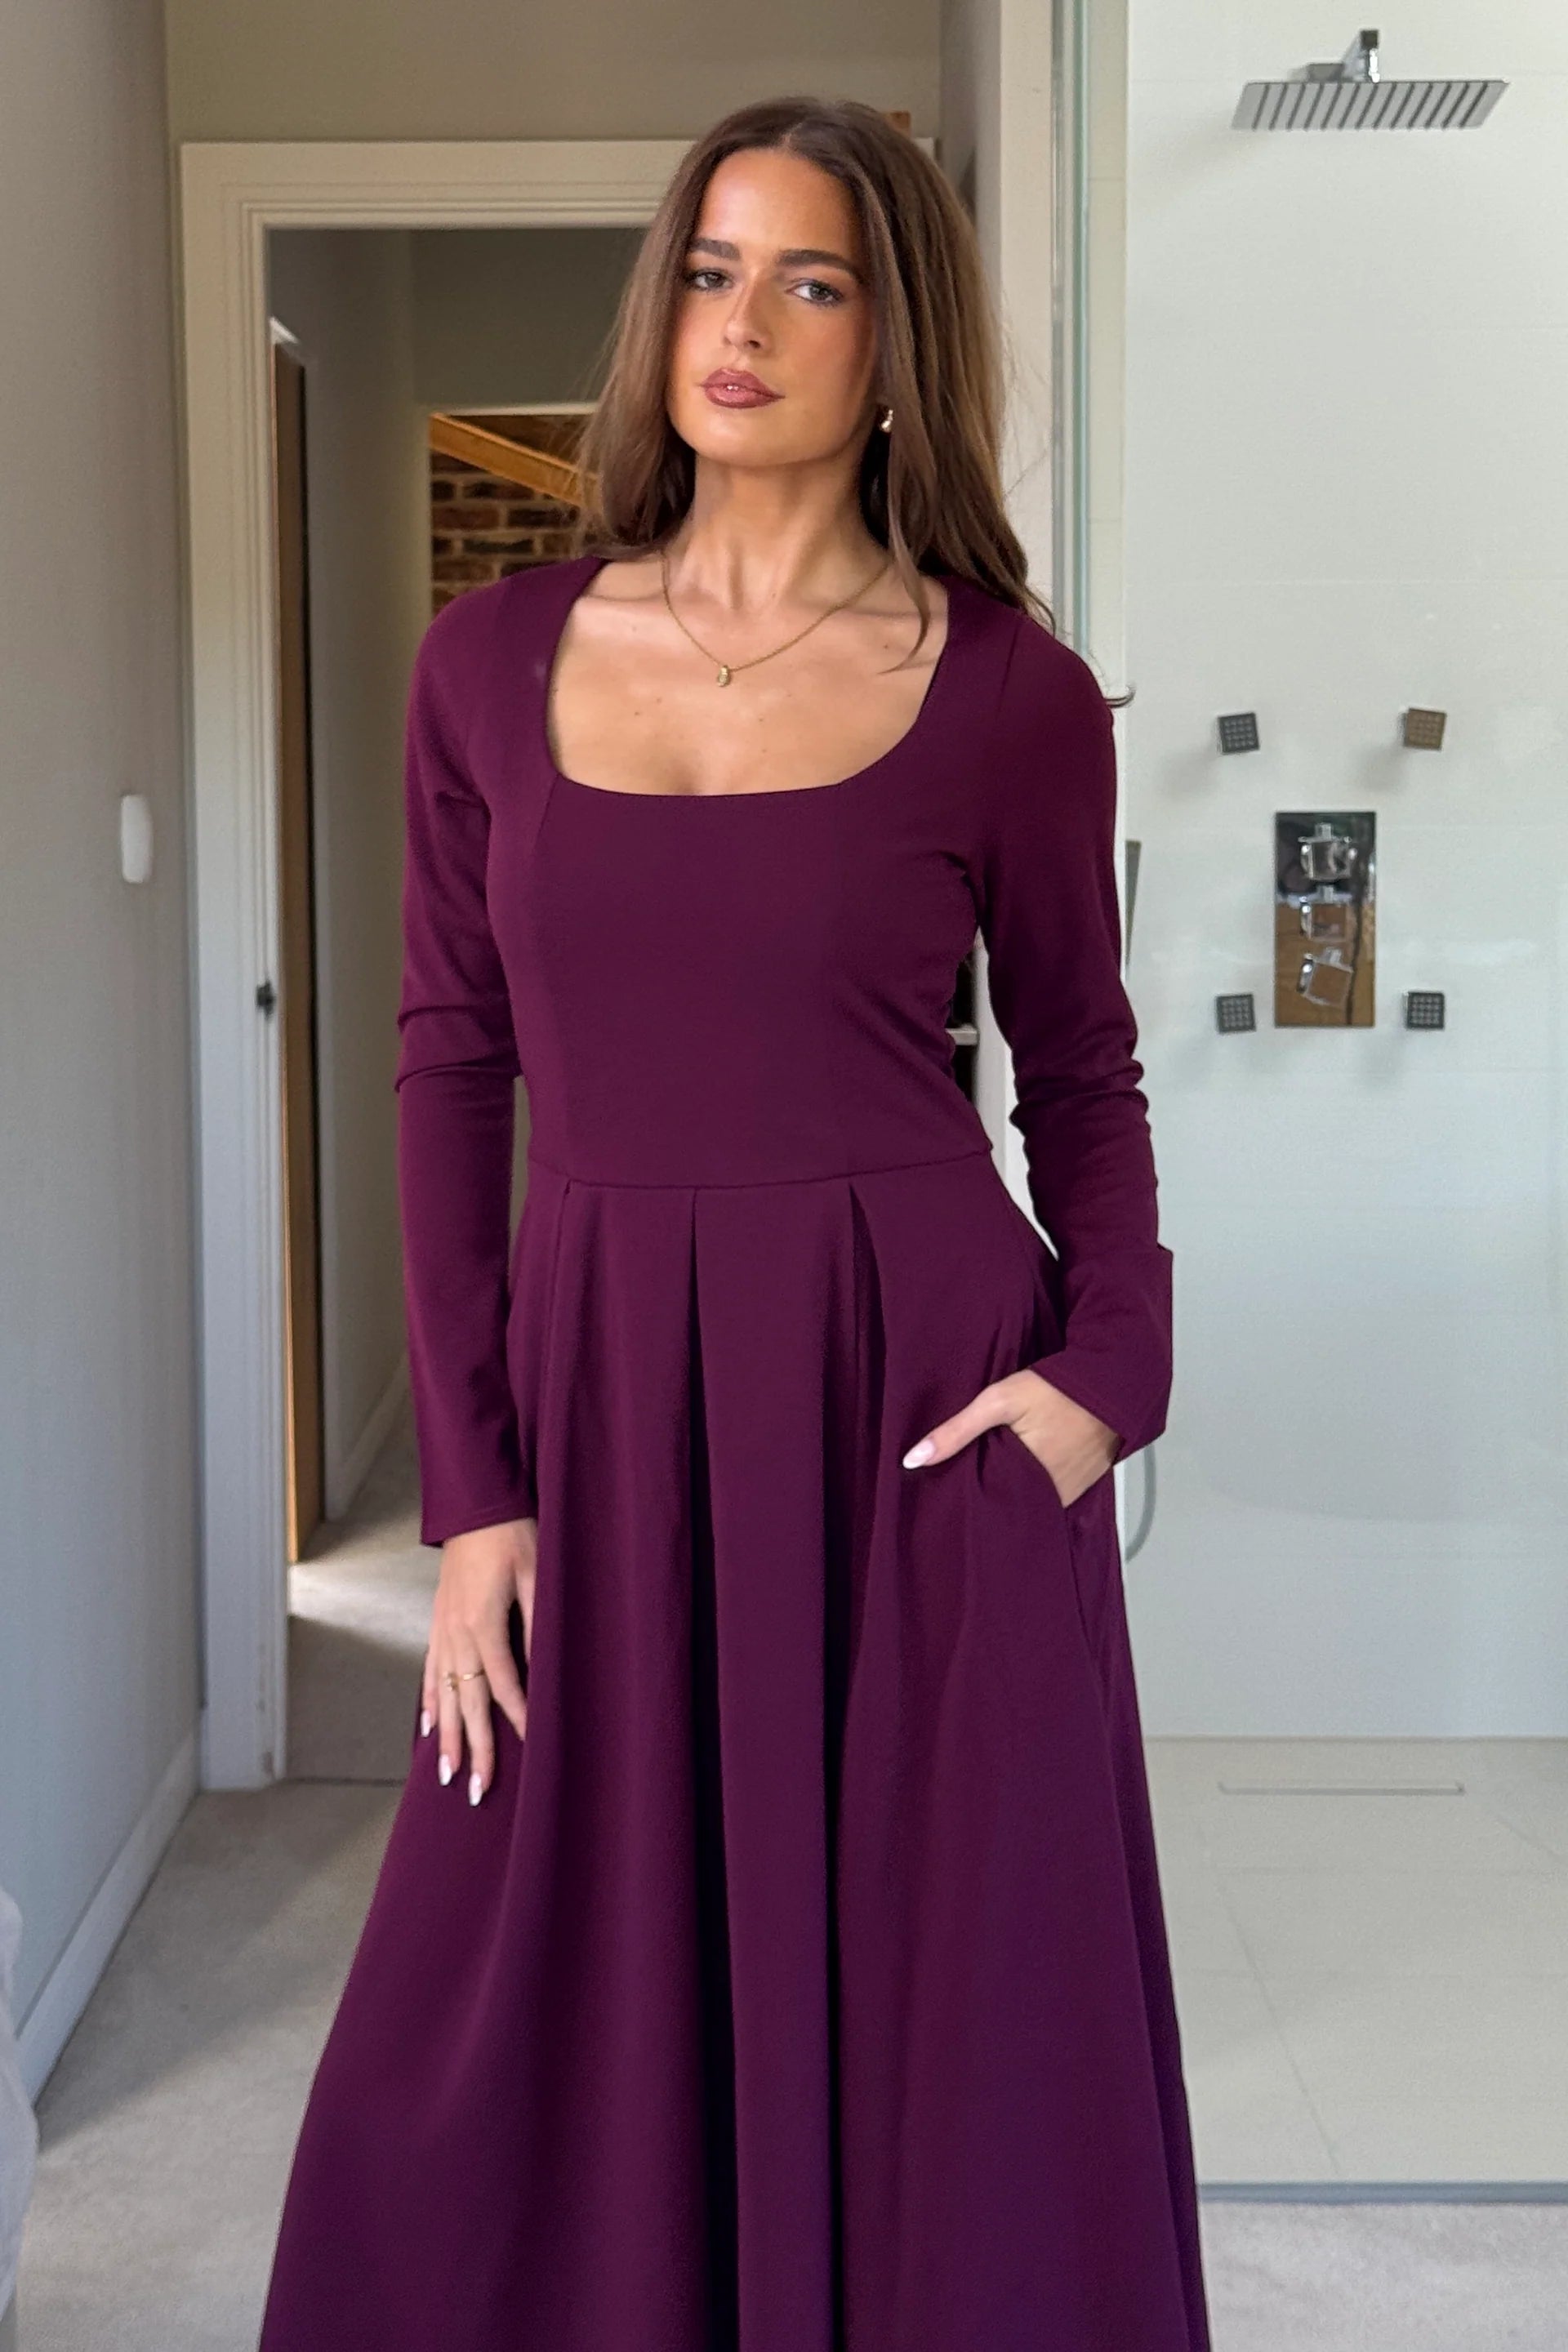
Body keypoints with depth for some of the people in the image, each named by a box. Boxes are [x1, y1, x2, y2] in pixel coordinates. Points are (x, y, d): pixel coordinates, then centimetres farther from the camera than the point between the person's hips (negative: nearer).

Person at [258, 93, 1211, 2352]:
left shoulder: (1012, 690, -1)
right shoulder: (493, 660, 4)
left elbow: (1083, 1069, 8)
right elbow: (452, 1067, 4)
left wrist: (1112, 1363, -8)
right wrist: (472, 1487, -2)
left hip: (925, 1413, -2)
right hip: (603, 1401, 2)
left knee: (942, 2039, 9)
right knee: (540, 2056, 12)